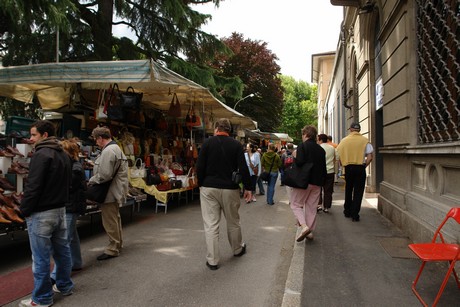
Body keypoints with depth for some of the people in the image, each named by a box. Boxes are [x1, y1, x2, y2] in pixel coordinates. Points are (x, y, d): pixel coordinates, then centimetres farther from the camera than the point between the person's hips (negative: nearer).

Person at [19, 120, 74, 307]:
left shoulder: (41, 155, -17)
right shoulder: (64, 155, 10)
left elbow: (33, 186, -20)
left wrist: (24, 209, -9)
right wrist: (60, 202, 16)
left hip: (41, 213, -9)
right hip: (60, 210, 9)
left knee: (41, 257, 2)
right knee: (62, 250, 17)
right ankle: (64, 286, 31)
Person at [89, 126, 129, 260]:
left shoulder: (108, 151, -20)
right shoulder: (116, 148, 15)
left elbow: (104, 175, -25)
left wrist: (91, 181, -9)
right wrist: (93, 180, 15)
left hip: (110, 193, -11)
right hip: (115, 191, 11)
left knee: (110, 221, -1)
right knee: (115, 218, 21)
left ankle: (113, 249, 9)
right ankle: (118, 244, 35)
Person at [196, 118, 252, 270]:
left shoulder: (207, 143, -3)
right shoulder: (236, 145, -2)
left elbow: (199, 167, -5)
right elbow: (243, 168, -7)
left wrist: (201, 184, 9)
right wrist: (248, 188, 1)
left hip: (209, 188, -1)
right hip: (229, 189, 1)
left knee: (211, 225, 2)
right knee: (233, 222, 18)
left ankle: (212, 260, 6)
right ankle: (237, 249, 37)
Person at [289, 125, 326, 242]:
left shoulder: (302, 146, -9)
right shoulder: (321, 149, 11)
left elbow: (299, 162, -22)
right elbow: (324, 168, 12)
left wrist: (294, 157, -3)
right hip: (317, 183, 6)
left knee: (295, 204, 5)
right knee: (312, 207, 13)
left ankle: (304, 226, -14)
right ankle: (310, 231, 15)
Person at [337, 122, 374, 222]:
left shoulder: (344, 141, 2)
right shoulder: (365, 140, -2)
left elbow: (339, 157, 1)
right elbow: (370, 157, -8)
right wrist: (364, 165, 3)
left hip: (348, 168, 2)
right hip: (360, 168, -2)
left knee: (348, 190, 17)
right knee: (358, 192, 4)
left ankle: (347, 212, 28)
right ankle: (355, 215, 3)